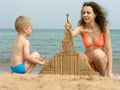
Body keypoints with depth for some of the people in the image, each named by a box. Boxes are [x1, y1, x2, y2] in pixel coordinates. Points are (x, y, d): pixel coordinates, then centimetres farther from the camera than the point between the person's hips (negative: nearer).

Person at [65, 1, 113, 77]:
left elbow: (108, 50, -11)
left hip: (101, 60, -2)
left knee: (97, 52, -34)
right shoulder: (81, 28, -7)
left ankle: (103, 76, -9)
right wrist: (69, 30, -52)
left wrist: (110, 72, -15)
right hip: (89, 61, 2)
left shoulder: (104, 29, -12)